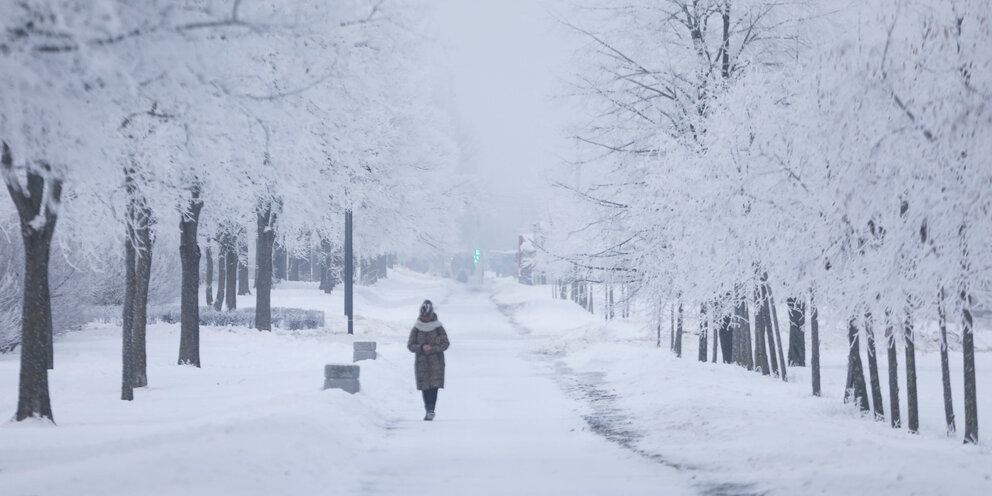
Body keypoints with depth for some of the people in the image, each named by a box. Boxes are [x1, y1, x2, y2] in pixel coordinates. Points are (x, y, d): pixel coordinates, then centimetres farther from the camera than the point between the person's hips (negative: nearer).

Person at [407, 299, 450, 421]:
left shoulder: (438, 328, -2)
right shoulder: (416, 329, 2)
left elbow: (445, 344, -1)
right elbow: (410, 345, 2)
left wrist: (433, 349, -17)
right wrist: (421, 348, -16)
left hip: (436, 361, -2)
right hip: (421, 361, 2)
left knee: (434, 386, -11)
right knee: (425, 387, 3)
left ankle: (431, 410, -9)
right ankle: (428, 410, 13)